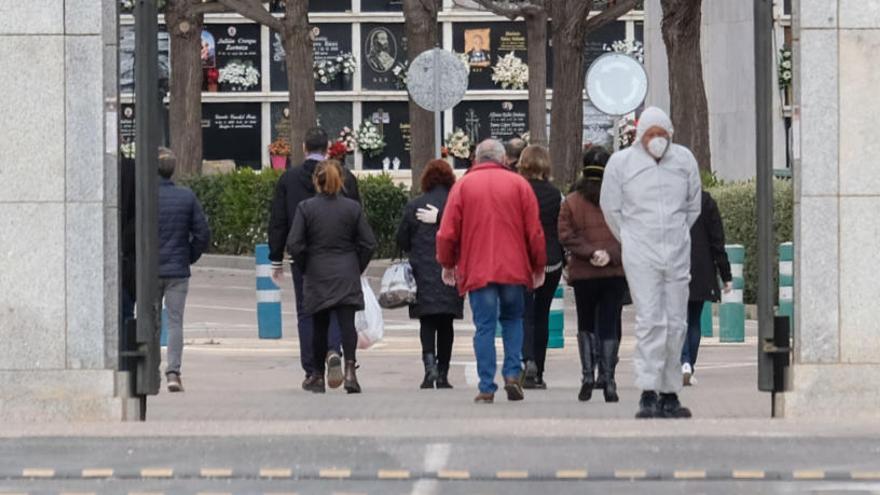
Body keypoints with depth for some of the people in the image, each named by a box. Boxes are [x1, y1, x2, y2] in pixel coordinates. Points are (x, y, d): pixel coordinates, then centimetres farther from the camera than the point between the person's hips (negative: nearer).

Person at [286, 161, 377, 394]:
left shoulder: (305, 208, -4)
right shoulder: (353, 208, -1)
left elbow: (294, 245, -8)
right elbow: (369, 243, 0)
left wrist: (305, 268, 7)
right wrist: (357, 268, 12)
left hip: (317, 276, 0)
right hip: (346, 277, 0)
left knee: (320, 327, 9)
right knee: (347, 322, -5)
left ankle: (318, 377, 16)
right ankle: (349, 368, -23)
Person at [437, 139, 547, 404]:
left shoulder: (463, 185, 3)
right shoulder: (518, 184, 3)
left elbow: (447, 232, 2)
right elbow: (535, 231, 3)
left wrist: (447, 264, 17)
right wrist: (539, 267, 14)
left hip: (477, 270, -1)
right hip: (514, 269, 1)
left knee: (485, 327, 2)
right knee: (512, 319, 18)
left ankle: (486, 388, -2)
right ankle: (512, 374, 2)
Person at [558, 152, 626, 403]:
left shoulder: (571, 202, 0)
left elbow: (566, 235, -6)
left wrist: (590, 252, -8)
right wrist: (611, 255, -10)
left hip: (583, 273, 0)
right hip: (615, 272, 0)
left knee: (585, 325, 15)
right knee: (610, 326, 2)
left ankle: (587, 375, 2)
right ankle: (608, 380, -4)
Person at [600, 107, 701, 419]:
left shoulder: (684, 160, 6)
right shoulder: (621, 163, 0)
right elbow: (611, 209, 10)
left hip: (678, 254, 3)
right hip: (640, 255, -3)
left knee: (676, 323, 4)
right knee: (650, 321, -13)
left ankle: (670, 394, 12)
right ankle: (648, 394, -16)